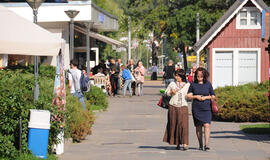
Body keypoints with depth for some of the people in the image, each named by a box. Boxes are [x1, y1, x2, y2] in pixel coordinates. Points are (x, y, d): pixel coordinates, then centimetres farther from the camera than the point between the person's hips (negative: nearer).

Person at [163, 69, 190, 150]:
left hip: (183, 107, -1)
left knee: (183, 125, -12)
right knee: (173, 124, 2)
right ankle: (177, 143, 13)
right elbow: (166, 93, 16)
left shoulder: (187, 85, 7)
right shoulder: (172, 84, 7)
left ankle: (184, 144, -16)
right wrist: (171, 92, -3)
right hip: (173, 106, 1)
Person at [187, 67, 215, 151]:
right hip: (196, 108, 1)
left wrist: (205, 97, -9)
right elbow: (189, 96, 5)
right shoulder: (193, 84, 5)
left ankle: (206, 145, -18)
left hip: (206, 108, -1)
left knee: (207, 125, -14)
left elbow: (213, 96, 8)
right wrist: (196, 97, -11)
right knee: (198, 126, 6)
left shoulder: (208, 84, 4)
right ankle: (200, 145, 17)